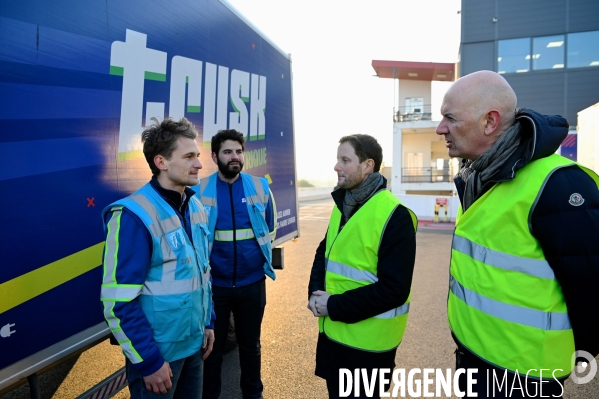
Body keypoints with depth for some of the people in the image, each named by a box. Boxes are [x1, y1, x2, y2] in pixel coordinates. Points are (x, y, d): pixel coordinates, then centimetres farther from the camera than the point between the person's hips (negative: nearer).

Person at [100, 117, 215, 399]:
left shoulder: (195, 206, 3)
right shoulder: (134, 215, -21)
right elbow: (119, 302, -21)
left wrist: (208, 322, 11)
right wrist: (148, 361, -16)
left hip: (194, 343, 7)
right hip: (158, 350, -7)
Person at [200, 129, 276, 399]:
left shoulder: (260, 187, -2)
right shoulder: (200, 190, -8)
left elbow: (270, 229, 10)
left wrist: (262, 258, 7)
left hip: (252, 283, 2)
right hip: (213, 284, -1)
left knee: (250, 344, 20)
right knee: (213, 347, 16)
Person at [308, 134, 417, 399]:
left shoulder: (394, 215, -20)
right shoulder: (342, 206, 6)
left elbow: (394, 289, -23)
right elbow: (324, 253, 13)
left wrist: (335, 306, -20)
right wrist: (315, 293, -6)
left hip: (367, 340, -7)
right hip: (332, 331, 7)